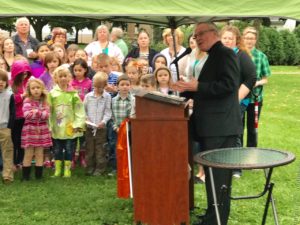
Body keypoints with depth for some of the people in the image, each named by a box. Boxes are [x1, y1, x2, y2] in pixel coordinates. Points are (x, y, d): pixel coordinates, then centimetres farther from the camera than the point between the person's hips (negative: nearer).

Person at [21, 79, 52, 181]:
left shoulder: (44, 101, 5)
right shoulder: (27, 101, -8)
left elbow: (47, 115, -8)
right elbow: (27, 115, -23)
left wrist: (36, 112, -14)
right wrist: (41, 113, -14)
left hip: (42, 130, 4)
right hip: (30, 129, -3)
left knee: (39, 153, 9)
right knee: (29, 154, 2)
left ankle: (39, 174, 16)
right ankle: (25, 175, 11)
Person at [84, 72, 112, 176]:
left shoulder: (107, 97, -1)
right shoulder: (88, 96, 5)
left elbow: (108, 111, -3)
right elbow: (83, 109, 10)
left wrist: (104, 121, -17)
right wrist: (85, 117, -7)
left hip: (101, 127, -2)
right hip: (89, 127, 2)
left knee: (100, 149, 3)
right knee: (89, 148, 9)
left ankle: (100, 168, 11)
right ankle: (90, 167, 19)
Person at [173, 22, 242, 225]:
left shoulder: (225, 54, -9)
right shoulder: (213, 57, 20)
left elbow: (229, 85, -21)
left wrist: (197, 86, -19)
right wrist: (188, 89, 10)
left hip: (221, 128, -10)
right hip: (210, 127, 10)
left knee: (219, 178, -5)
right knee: (212, 176, 15)